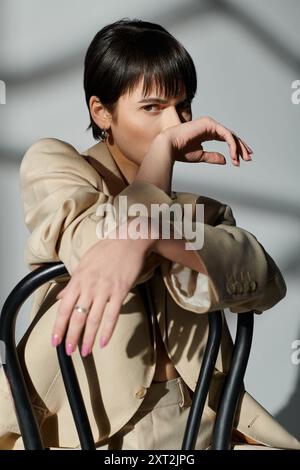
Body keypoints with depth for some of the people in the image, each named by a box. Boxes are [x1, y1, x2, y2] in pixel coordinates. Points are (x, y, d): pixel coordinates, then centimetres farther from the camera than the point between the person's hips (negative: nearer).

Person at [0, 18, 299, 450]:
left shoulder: (202, 208, 14)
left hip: (203, 424, 2)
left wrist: (146, 234, -25)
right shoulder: (51, 164, 8)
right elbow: (98, 247, -14)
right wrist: (163, 147, -2)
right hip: (89, 429, -2)